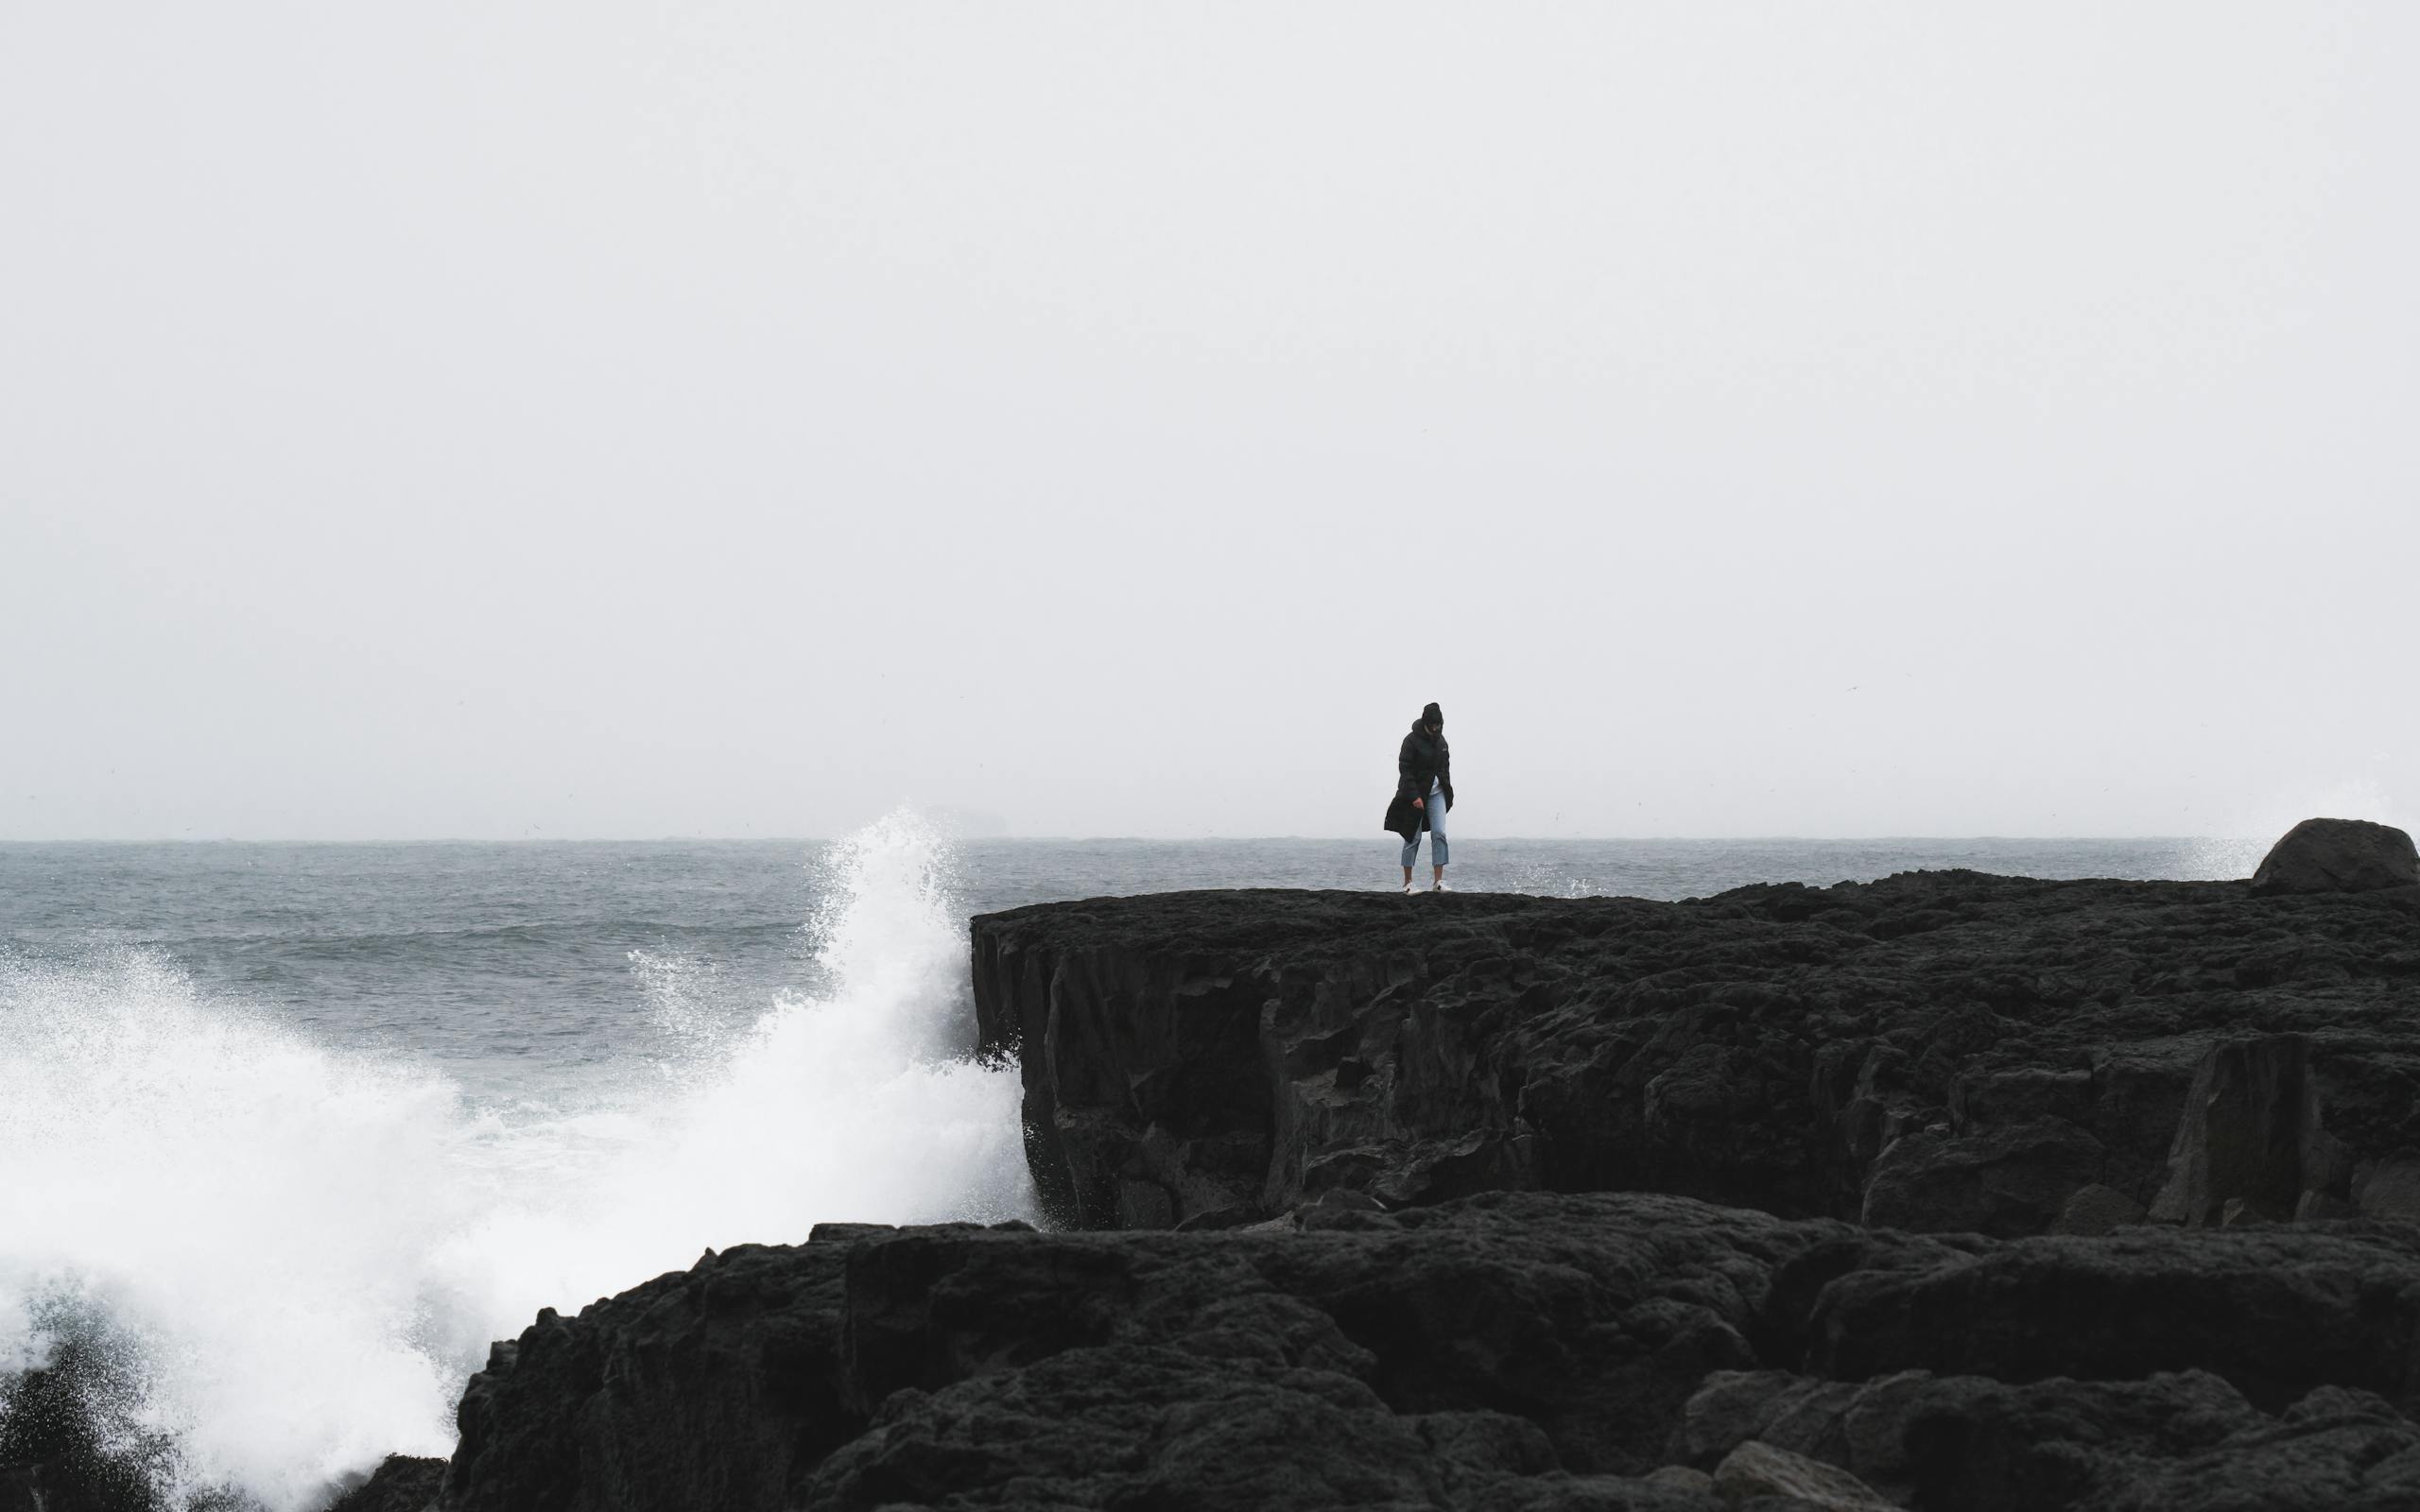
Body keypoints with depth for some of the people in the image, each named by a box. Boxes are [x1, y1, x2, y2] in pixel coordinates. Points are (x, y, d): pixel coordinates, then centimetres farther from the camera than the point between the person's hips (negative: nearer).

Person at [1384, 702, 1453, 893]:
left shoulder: (1440, 741, 7)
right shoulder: (1412, 741, -13)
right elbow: (1405, 769, -16)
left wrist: (1447, 791, 13)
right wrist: (1414, 796, -22)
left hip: (1436, 793, 5)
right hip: (1415, 795, -5)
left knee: (1439, 834, -8)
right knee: (1413, 837, -1)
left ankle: (1438, 881, -10)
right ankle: (1407, 883, 8)